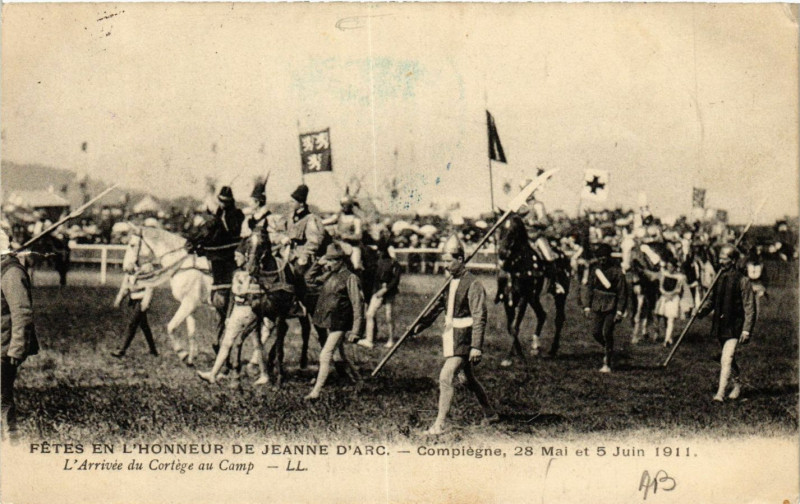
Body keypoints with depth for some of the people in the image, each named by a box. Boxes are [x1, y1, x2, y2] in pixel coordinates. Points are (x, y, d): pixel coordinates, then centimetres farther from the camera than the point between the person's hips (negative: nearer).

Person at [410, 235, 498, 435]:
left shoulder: (473, 285, -15)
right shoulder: (451, 282, 10)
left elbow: (479, 317, -18)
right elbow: (440, 304, 23)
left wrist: (476, 346, -23)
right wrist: (422, 323, 18)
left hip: (464, 338, -9)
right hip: (451, 336, 9)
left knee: (445, 377, -16)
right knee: (469, 379, 19)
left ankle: (439, 424, -12)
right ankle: (490, 414, 34)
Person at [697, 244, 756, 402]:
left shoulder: (743, 281, -10)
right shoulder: (720, 278, 9)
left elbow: (750, 307, -10)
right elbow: (712, 298, 19)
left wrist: (746, 329, -15)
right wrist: (702, 310, -1)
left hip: (734, 326, -7)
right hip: (720, 324, 7)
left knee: (726, 359, -16)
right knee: (730, 359, 19)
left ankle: (721, 392, -18)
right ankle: (737, 385, 37)